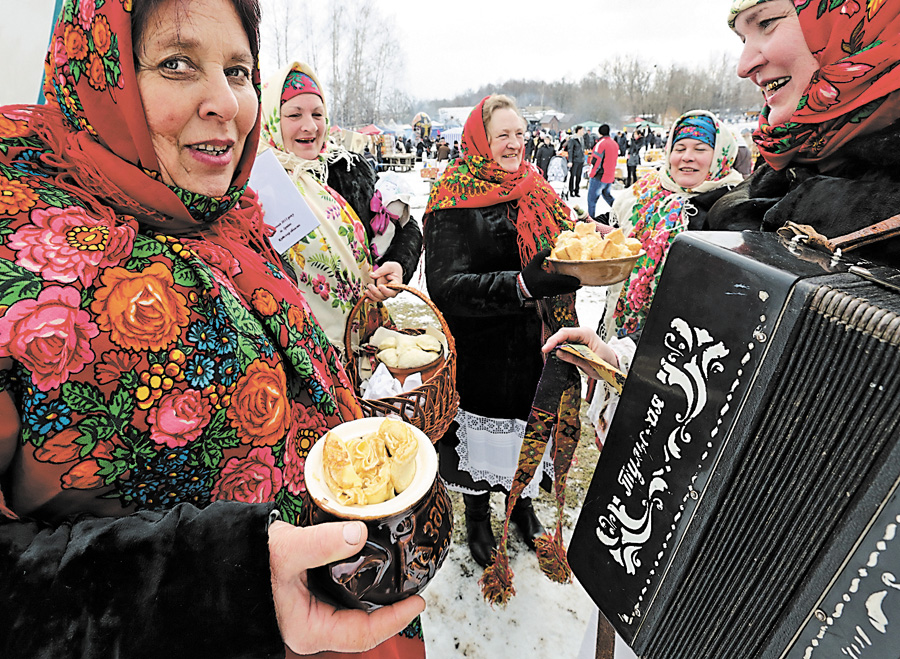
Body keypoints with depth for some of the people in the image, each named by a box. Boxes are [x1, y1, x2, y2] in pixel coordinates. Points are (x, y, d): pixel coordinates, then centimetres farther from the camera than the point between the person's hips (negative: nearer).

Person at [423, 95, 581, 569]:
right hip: (480, 352, -5)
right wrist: (523, 285, -39)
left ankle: (521, 502, 48)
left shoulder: (535, 191, 8)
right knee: (481, 434, 12)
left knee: (528, 428, 20)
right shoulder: (454, 202, -13)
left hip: (533, 345, 6)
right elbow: (444, 286, -25)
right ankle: (477, 515, 41)